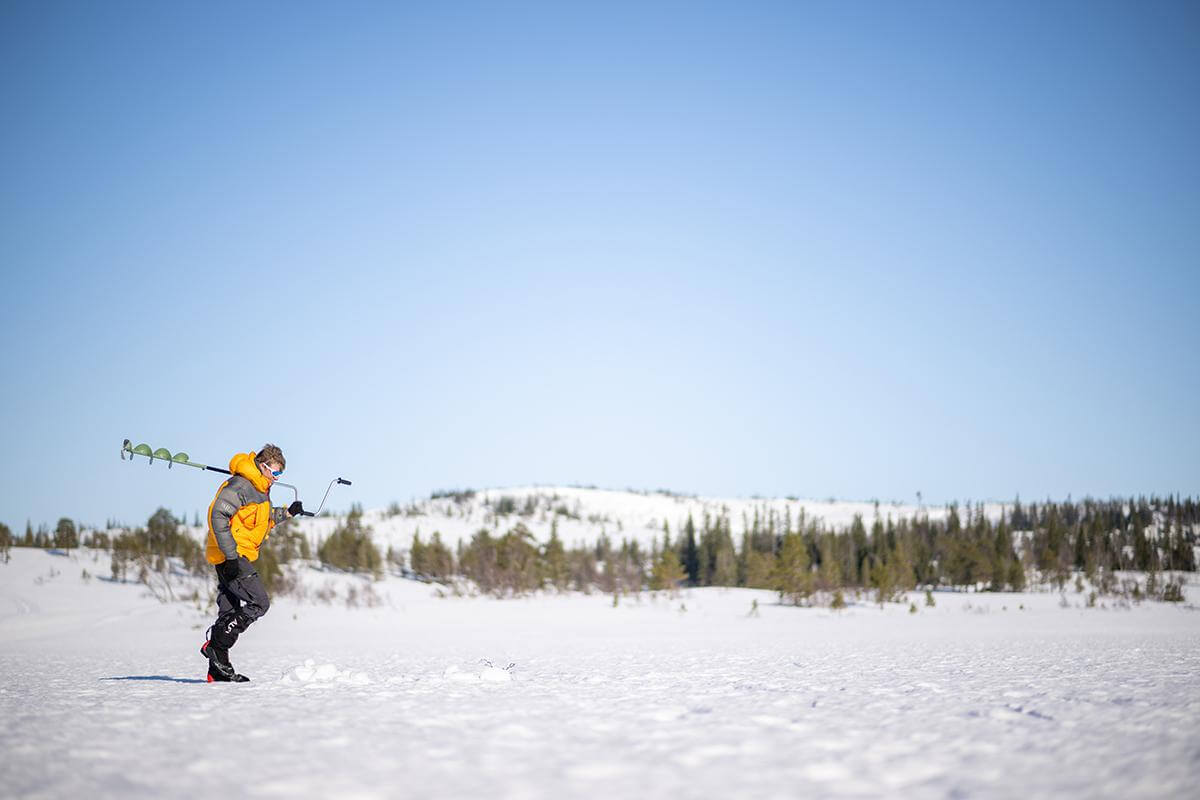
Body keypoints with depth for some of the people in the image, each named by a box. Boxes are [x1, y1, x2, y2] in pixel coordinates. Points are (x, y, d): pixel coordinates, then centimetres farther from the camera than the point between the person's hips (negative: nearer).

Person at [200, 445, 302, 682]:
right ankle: (215, 646, -10)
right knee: (259, 603, -14)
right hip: (231, 556, -10)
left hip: (234, 556, 10)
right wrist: (231, 555, -28)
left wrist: (286, 513, 17)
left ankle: (218, 670, 15)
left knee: (230, 612, 10)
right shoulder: (240, 485, -15)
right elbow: (218, 515, -24)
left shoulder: (261, 490, 16)